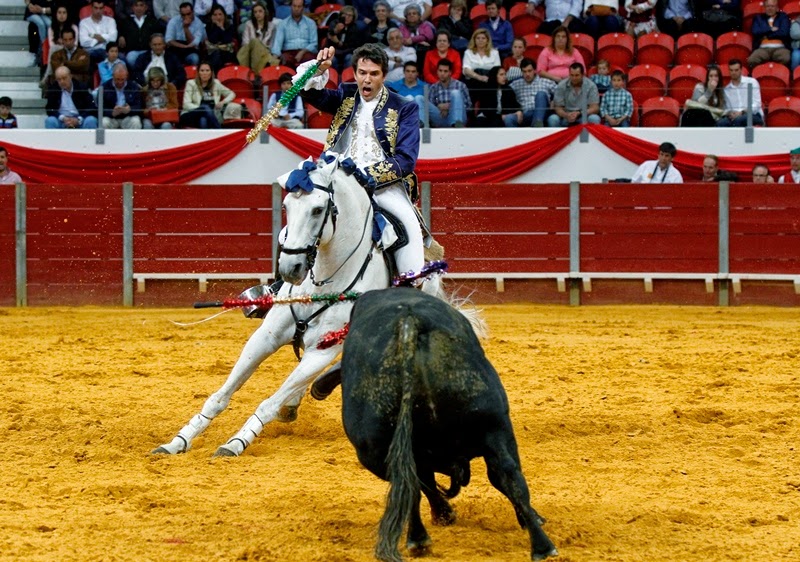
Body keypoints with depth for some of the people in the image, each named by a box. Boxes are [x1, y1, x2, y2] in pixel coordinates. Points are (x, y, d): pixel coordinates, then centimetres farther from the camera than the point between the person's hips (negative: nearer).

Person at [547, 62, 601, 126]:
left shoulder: (591, 86, -7)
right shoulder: (561, 86, -4)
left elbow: (595, 108, -11)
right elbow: (558, 108, -4)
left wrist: (579, 114, -28)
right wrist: (566, 115, -28)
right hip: (566, 117, 1)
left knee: (594, 118, -33)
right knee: (553, 119, -30)